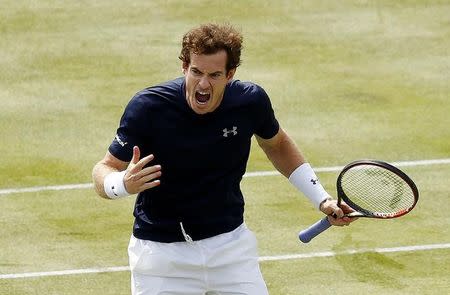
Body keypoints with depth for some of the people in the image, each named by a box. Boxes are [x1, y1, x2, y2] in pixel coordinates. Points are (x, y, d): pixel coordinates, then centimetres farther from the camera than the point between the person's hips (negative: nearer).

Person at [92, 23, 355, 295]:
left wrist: (322, 199, 9)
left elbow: (277, 145, 13)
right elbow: (104, 170, -12)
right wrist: (123, 184, -36)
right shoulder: (148, 107, -20)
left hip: (232, 242, 3)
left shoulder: (251, 101, -10)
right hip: (163, 250, -3)